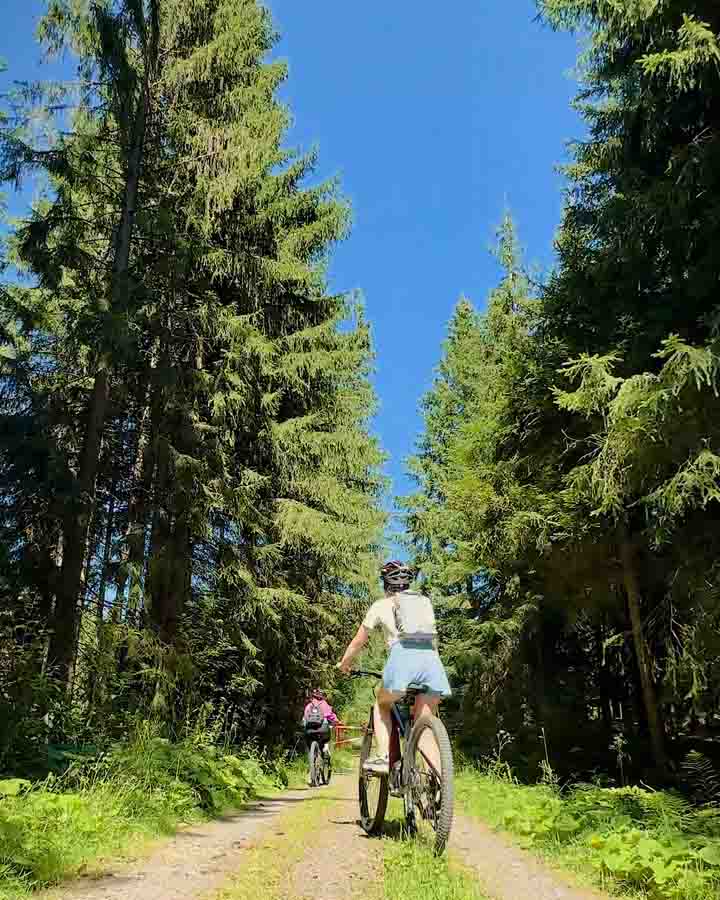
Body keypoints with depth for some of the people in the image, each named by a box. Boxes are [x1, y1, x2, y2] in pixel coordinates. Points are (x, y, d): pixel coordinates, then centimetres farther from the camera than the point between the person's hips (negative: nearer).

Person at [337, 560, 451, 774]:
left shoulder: (381, 605, 19)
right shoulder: (425, 602, 27)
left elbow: (358, 642, 27)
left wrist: (344, 664, 43)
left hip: (402, 657, -3)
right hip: (431, 660, 3)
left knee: (382, 705, 25)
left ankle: (383, 758, 9)